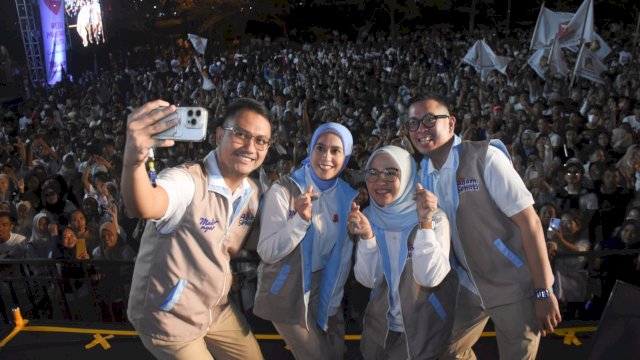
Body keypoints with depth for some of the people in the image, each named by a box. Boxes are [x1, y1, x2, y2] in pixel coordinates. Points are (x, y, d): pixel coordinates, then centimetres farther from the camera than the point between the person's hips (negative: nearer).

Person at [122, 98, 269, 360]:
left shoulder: (253, 193, -3)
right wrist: (133, 159, -70)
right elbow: (143, 208, -49)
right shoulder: (186, 180, -27)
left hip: (217, 311, 7)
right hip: (170, 319, -6)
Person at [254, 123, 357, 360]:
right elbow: (266, 252, -21)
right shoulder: (284, 190, -17)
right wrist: (301, 219, -34)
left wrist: (333, 300, 4)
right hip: (287, 293, -5)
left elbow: (343, 253, 5)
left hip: (323, 289, 5)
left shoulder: (347, 195, -2)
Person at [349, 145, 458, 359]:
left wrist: (425, 223, -34)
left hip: (427, 329, -3)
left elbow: (430, 278, -26)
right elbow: (368, 280, -11)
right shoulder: (368, 217, -5)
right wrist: (366, 237, -27)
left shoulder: (434, 217, -17)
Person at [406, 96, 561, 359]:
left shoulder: (484, 157, -19)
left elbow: (529, 221, -20)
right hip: (470, 286, 6)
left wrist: (544, 291, -20)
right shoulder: (424, 173, -1)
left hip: (513, 286, -5)